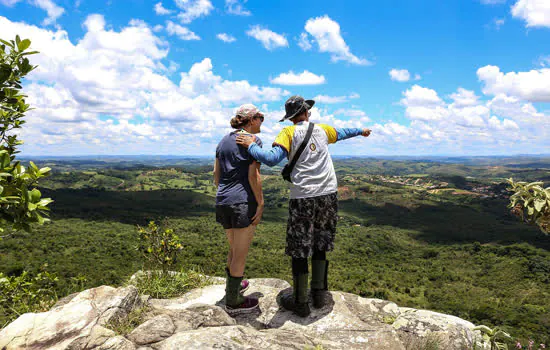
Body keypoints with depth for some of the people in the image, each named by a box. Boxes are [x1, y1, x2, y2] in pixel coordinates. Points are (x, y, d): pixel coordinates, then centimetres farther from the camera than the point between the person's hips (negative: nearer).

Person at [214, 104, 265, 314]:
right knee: (241, 253, 4)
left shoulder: (224, 141, 14)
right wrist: (261, 203, -12)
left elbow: (216, 174, 14)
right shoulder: (254, 141, -8)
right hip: (244, 202, -7)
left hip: (223, 202, 8)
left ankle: (232, 287, 39)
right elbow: (253, 175, -15)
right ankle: (233, 302, 14)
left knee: (234, 248, 23)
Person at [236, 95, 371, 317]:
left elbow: (272, 159, -18)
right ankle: (319, 295, 28)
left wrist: (251, 146, -5)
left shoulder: (289, 133, -4)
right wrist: (360, 131, 50)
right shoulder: (321, 129, 11)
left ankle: (300, 303, 15)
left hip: (303, 198, -5)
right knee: (320, 245, 17)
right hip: (328, 195, 5)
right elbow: (342, 133, 31)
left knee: (299, 250, 5)